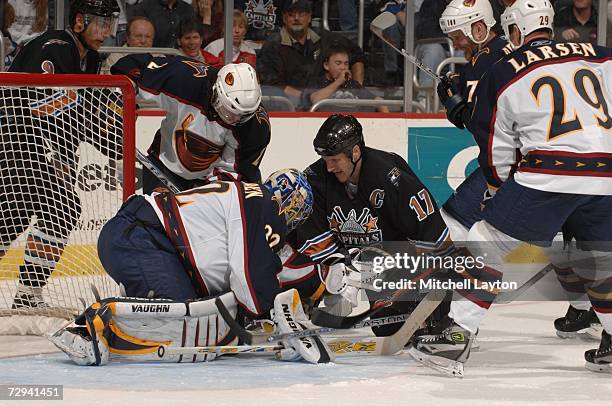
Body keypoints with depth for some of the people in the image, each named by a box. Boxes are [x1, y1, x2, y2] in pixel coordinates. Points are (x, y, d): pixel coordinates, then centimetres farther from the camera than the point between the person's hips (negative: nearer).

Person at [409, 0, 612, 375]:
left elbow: (496, 151, 13)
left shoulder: (502, 75, 9)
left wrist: (501, 188, 27)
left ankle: (457, 338, -1)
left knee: (487, 246, 6)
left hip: (547, 175, -4)